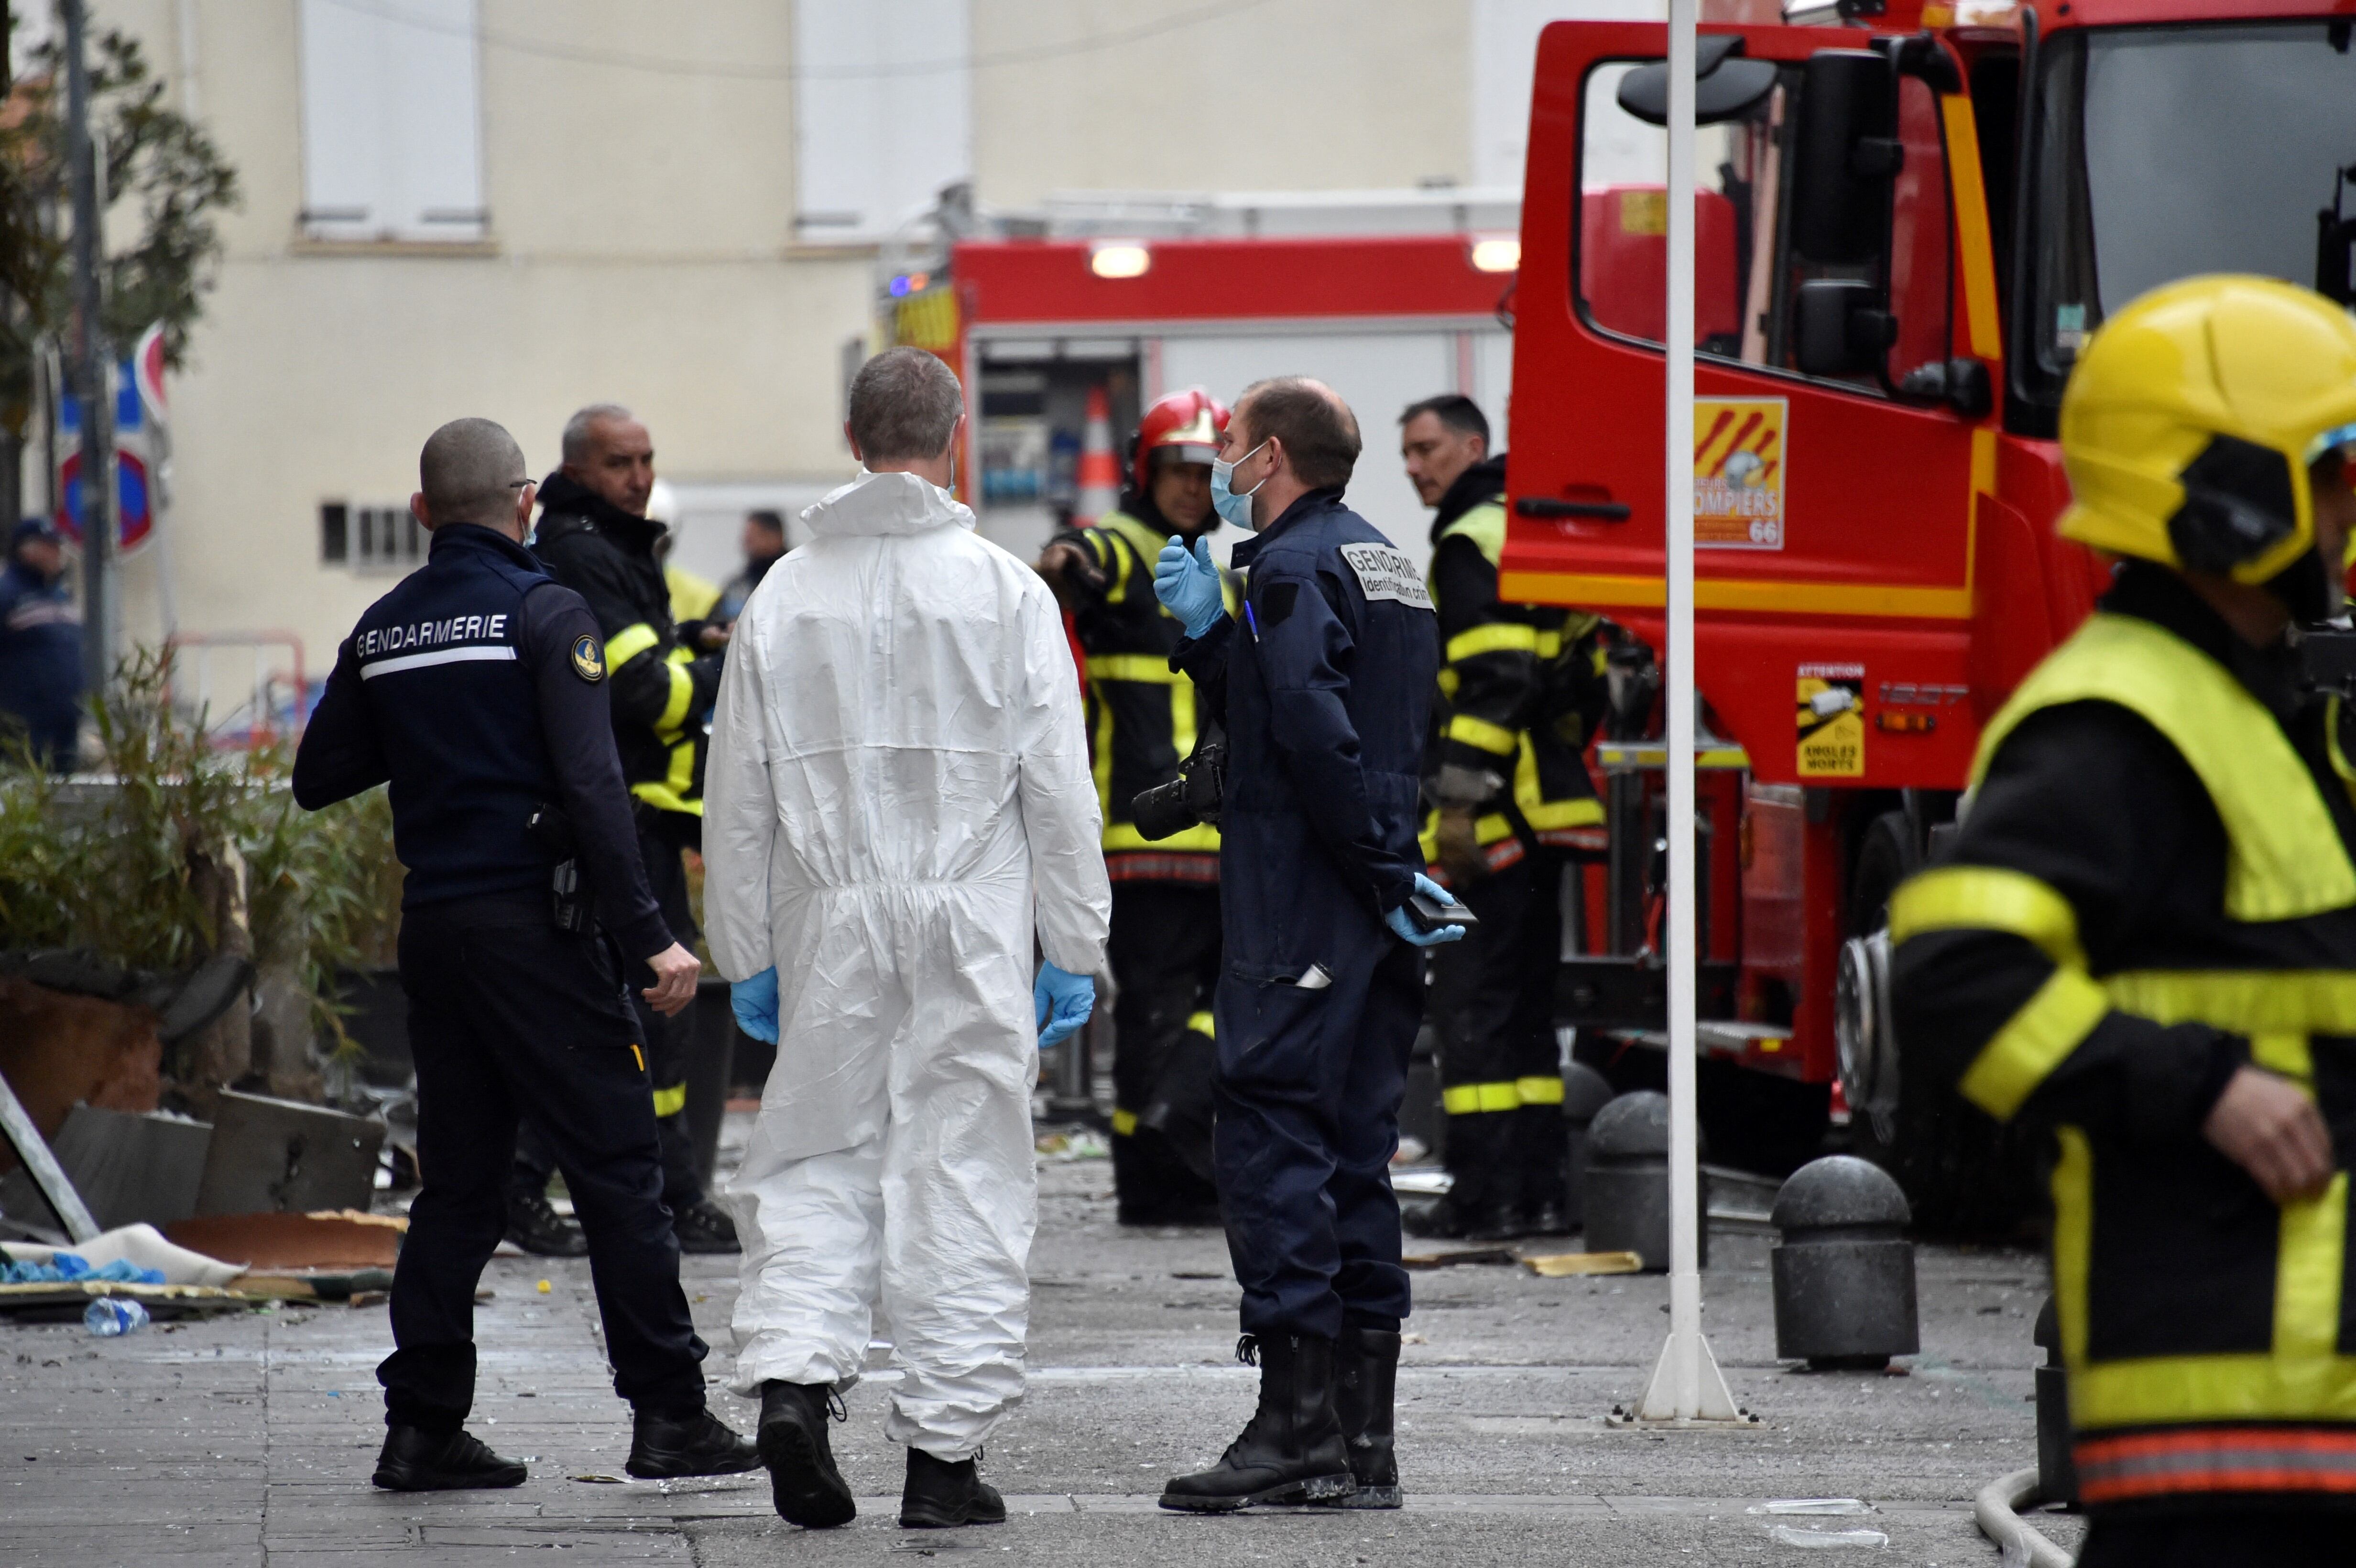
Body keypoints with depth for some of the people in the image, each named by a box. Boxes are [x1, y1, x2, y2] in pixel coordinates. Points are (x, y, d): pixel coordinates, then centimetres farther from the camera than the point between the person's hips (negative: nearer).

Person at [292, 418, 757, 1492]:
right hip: (535, 920, -6)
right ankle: (668, 1413, -2)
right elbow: (591, 785, -16)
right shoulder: (542, 613, -9)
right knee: (618, 1166, -1)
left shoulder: (381, 632, 9)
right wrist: (647, 937, -17)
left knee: (457, 1180, 11)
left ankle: (422, 1426, 7)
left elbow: (318, 779, 14)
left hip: (431, 922, 6)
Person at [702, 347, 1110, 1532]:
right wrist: (1072, 948, 4)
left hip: (828, 927, 2)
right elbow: (1058, 789, -2)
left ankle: (790, 1375, -11)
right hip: (970, 927, -2)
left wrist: (746, 955, 12)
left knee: (818, 1164, 11)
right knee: (962, 1178, 3)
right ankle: (944, 1450, 3)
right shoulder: (1003, 593, -3)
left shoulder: (786, 598, 2)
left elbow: (740, 798, 5)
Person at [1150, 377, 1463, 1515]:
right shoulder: (1381, 563, 20)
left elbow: (1317, 735, -23)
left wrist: (1381, 871, -18)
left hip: (1301, 908, -10)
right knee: (1354, 1155, 11)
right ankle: (1364, 1442, 11)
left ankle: (1296, 1428, -15)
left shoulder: (1295, 568, -11)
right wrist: (1208, 633, 13)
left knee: (1269, 1137, -9)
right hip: (1375, 924, 10)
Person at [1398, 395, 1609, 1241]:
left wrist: (1460, 801, -21)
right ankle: (1541, 1188, 13)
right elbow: (1581, 680, 23)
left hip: (1499, 816, -10)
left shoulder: (1475, 543, -10)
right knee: (1524, 1004, 13)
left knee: (1474, 1003, -7)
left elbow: (1495, 680, -21)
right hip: (1553, 812, 10)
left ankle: (1490, 1194, -9)